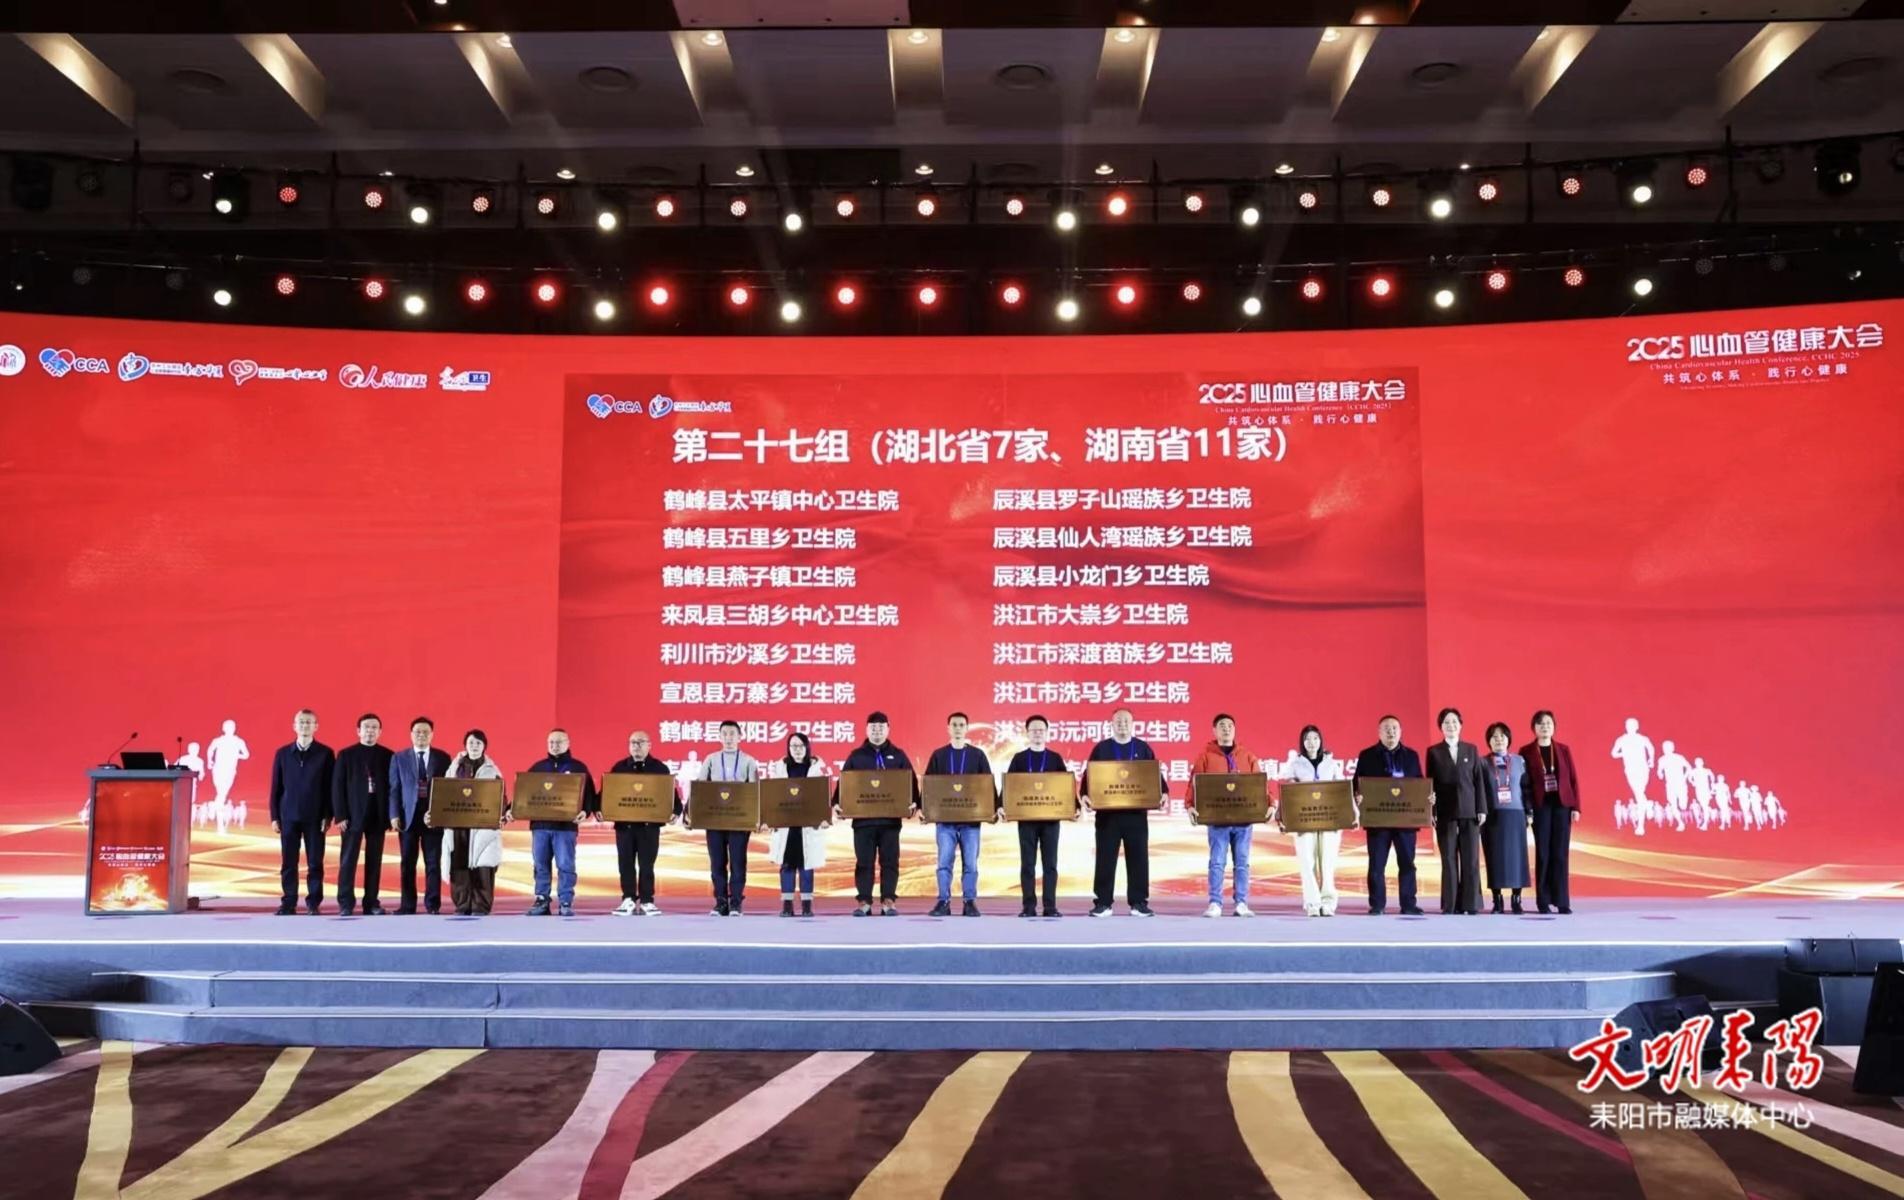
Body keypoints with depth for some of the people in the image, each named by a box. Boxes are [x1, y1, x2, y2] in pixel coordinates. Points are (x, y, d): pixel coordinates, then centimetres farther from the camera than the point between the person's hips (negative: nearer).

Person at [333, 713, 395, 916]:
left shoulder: (387, 755, 6)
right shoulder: (346, 755, 3)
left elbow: (392, 786, 5)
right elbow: (337, 787, -1)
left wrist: (391, 814, -2)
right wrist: (340, 815, -8)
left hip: (377, 816, 2)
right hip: (353, 815, -2)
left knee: (374, 861, 4)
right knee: (348, 860, -2)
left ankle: (371, 903, 9)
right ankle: (346, 903, 2)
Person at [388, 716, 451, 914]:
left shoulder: (443, 758, 7)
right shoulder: (399, 758, 9)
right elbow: (394, 789, 4)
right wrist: (394, 815, -6)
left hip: (433, 816, 0)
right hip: (408, 816, 1)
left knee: (433, 863, 1)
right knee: (407, 863, 3)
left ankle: (433, 905, 5)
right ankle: (407, 905, 8)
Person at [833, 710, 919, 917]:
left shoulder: (898, 755, 10)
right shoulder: (856, 756, 9)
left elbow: (911, 782, 5)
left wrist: (914, 804, -12)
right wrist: (836, 804, -10)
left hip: (891, 819, 0)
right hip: (862, 818, 0)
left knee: (890, 861, 1)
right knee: (864, 862, 2)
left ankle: (888, 901, 4)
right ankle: (864, 902, 5)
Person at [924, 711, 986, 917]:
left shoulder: (977, 755, 7)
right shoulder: (938, 755, 8)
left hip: (971, 818, 0)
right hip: (944, 817, 0)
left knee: (970, 863, 1)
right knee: (944, 862, -2)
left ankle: (970, 902, 6)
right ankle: (943, 902, 2)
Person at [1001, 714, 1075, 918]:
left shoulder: (1055, 758, 7)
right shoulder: (1019, 758, 6)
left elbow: (1066, 785, 4)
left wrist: (1075, 806, -9)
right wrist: (1001, 806, -14)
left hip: (1051, 817, 0)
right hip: (1026, 817, 0)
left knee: (1050, 863, 1)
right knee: (1027, 863, 1)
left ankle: (1050, 907, 4)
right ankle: (1028, 907, 5)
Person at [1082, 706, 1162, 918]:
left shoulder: (1143, 748, 9)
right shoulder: (1101, 748, 7)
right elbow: (1089, 775, 2)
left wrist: (1163, 792, -10)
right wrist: (1085, 794, -15)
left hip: (1136, 812, 1)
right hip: (1107, 812, -1)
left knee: (1138, 858, 2)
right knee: (1106, 858, 1)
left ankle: (1139, 903, 9)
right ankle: (1102, 903, 6)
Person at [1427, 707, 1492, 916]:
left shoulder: (1471, 749, 10)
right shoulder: (1434, 751, 6)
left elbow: (1479, 780, 7)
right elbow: (1430, 783, 3)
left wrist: (1482, 809, 0)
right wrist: (1431, 811, -4)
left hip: (1469, 812, 1)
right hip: (1445, 813, -1)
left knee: (1471, 860, 0)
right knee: (1449, 860, 0)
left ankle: (1470, 905, 4)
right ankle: (1450, 905, 4)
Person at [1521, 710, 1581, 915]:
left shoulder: (1563, 749, 8)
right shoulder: (1526, 751, 2)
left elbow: (1573, 779, 7)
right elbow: (1524, 782, 0)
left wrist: (1576, 806, 0)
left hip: (1562, 804, 2)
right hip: (1541, 806, -2)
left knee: (1560, 854, 1)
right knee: (1543, 853, -1)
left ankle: (1562, 901, 5)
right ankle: (1543, 901, 4)